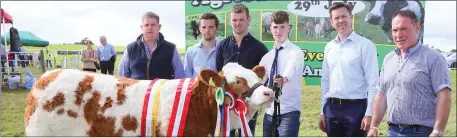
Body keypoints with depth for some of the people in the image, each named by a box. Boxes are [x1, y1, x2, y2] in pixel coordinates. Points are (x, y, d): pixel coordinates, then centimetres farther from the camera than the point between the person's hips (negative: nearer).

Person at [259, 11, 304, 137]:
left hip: (289, 112, -6)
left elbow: (293, 68, -29)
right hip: (270, 112, 6)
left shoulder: (295, 52, -7)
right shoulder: (267, 57, 12)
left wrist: (283, 79, -51)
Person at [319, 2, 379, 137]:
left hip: (355, 107, -5)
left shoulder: (365, 45, -6)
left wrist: (369, 113, -14)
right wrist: (323, 111, 12)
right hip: (331, 108, 5)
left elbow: (373, 83, -9)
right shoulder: (329, 47, 10)